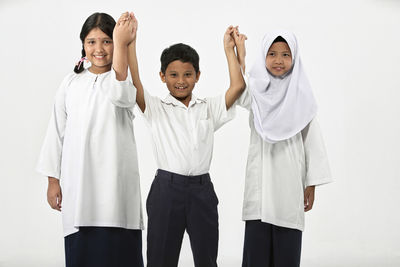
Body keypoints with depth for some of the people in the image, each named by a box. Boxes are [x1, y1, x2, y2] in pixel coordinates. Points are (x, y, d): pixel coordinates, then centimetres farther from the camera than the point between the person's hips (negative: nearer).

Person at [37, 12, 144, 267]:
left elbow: (119, 94, -23)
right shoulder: (72, 82, 11)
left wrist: (121, 43, -19)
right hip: (78, 180, 3)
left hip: (115, 180, -2)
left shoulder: (127, 77, 3)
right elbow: (57, 132, 13)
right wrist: (53, 181, 10)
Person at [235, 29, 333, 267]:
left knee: (287, 246, 1)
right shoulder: (256, 91, 6)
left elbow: (312, 140, 4)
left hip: (290, 180, 0)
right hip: (260, 180, 1)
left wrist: (312, 184, 0)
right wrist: (240, 56, -18)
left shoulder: (301, 94, 4)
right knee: (257, 246, 2)